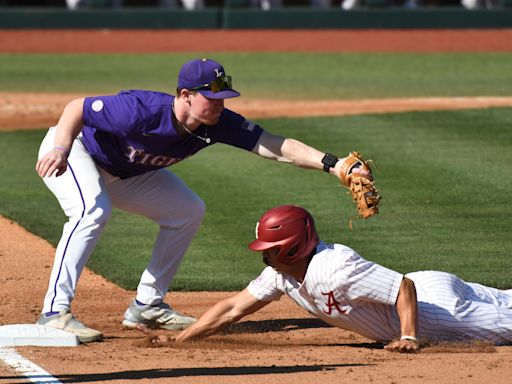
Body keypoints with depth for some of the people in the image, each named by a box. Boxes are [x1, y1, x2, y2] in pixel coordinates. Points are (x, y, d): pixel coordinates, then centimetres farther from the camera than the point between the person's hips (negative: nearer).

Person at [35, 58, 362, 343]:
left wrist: (331, 163, -43)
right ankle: (55, 313, -32)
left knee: (188, 212, 4)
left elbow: (278, 147, -30)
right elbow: (76, 108, -30)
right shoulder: (141, 112, -39)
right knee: (93, 212, -34)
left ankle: (147, 305, 9)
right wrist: (61, 149, -47)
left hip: (125, 173, 8)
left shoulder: (218, 124, -23)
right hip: (75, 149, -8)